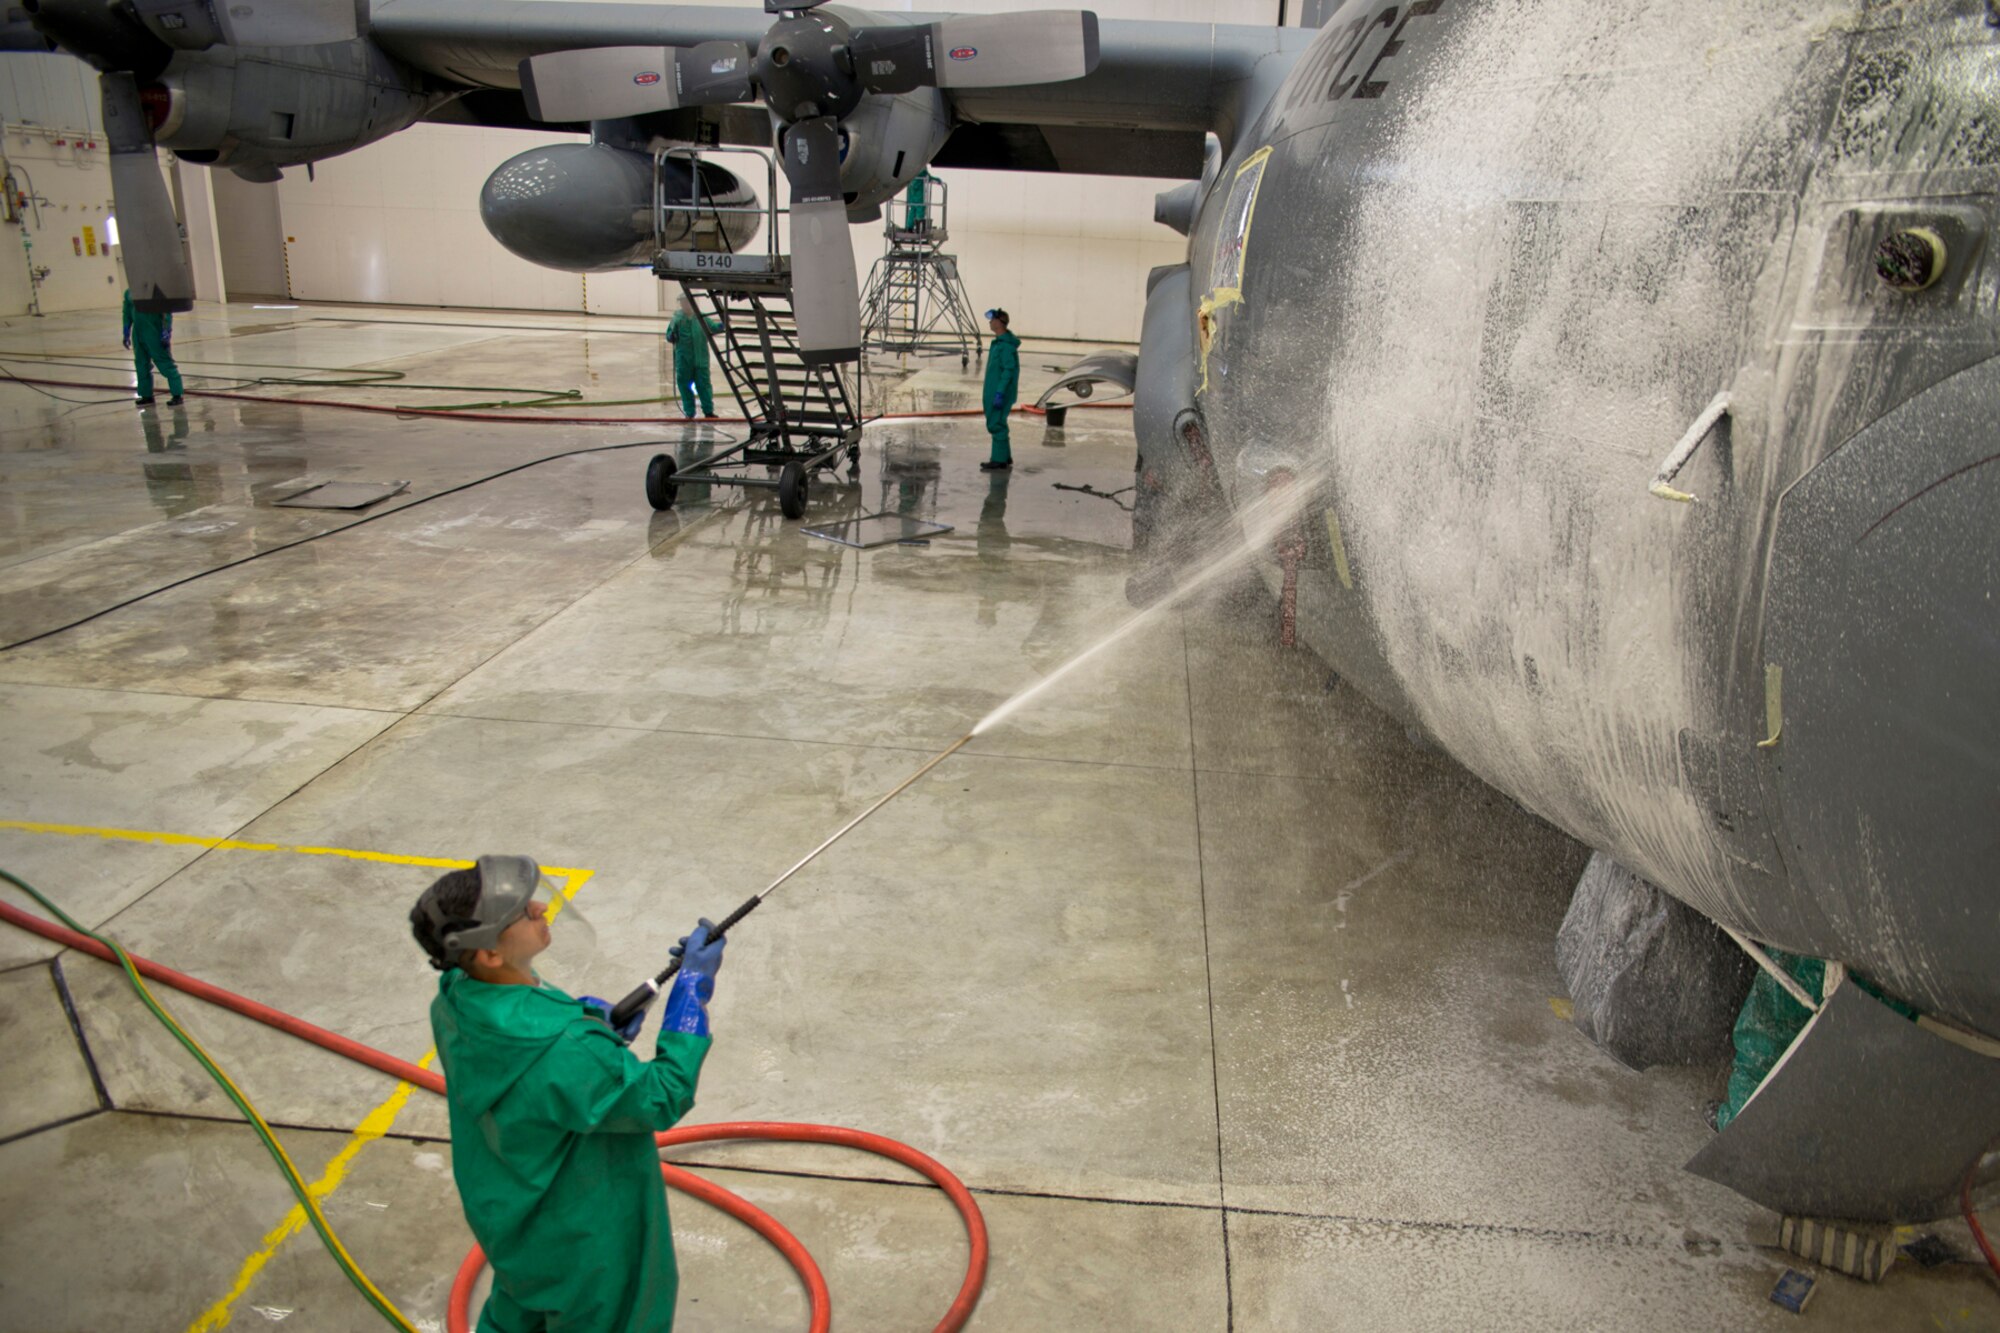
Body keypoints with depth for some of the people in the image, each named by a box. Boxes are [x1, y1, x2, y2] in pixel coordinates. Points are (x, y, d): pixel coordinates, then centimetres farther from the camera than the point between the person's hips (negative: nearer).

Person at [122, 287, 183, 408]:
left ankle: (177, 395, 1)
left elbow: (167, 312, -10)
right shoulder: (129, 292, 8)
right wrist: (126, 333, 17)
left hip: (155, 333, -6)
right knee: (142, 364, 11)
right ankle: (147, 396, 21)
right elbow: (127, 313, 18)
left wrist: (166, 332, -15)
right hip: (138, 333, 6)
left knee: (165, 362, -3)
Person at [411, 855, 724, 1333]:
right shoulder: (564, 1054, -42)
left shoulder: (455, 1003, -17)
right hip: (578, 1241, -7)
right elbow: (663, 1100, -29)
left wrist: (595, 1026, -10)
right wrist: (693, 986, -25)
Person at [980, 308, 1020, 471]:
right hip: (994, 391, 10)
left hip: (1001, 392, -10)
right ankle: (1004, 457, 22)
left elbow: (1008, 370, -22)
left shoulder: (1006, 345, -18)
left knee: (996, 424, -8)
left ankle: (999, 461, -5)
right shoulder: (999, 341, 14)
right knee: (995, 423, 15)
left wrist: (1000, 393, -25)